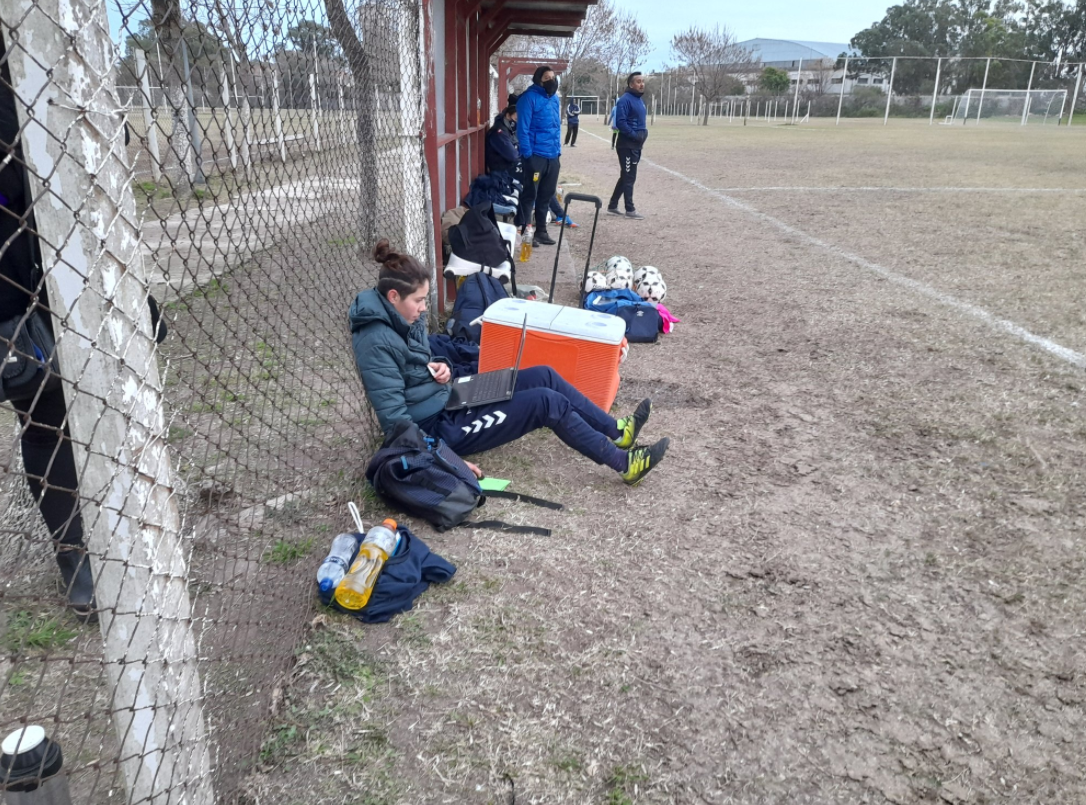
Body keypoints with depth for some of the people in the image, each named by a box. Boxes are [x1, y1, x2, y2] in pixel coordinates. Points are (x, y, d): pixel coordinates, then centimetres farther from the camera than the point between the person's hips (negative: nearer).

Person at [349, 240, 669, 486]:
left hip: (448, 399, 9)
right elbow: (396, 421, -25)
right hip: (436, 427, -9)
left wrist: (437, 370, -3)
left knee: (544, 376, 1)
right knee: (547, 402, -15)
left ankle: (617, 430, 10)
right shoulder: (377, 342, -25)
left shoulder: (405, 317, 3)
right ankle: (624, 463, -6)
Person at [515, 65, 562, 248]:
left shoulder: (555, 99, 14)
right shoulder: (529, 98, -10)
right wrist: (527, 154, -16)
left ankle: (541, 231, 22)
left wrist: (559, 152, 16)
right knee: (530, 195, -1)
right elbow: (522, 129, -13)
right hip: (536, 155, -7)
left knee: (546, 196, 13)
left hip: (553, 156, 7)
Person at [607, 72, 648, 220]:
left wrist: (644, 133, 8)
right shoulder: (625, 100, -14)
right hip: (627, 145, -9)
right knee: (629, 177, -3)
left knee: (626, 176, 14)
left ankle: (612, 205, 23)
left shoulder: (639, 100, 15)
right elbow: (620, 122, -21)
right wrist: (635, 135, -20)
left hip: (636, 145, 9)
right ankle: (630, 209, 4)